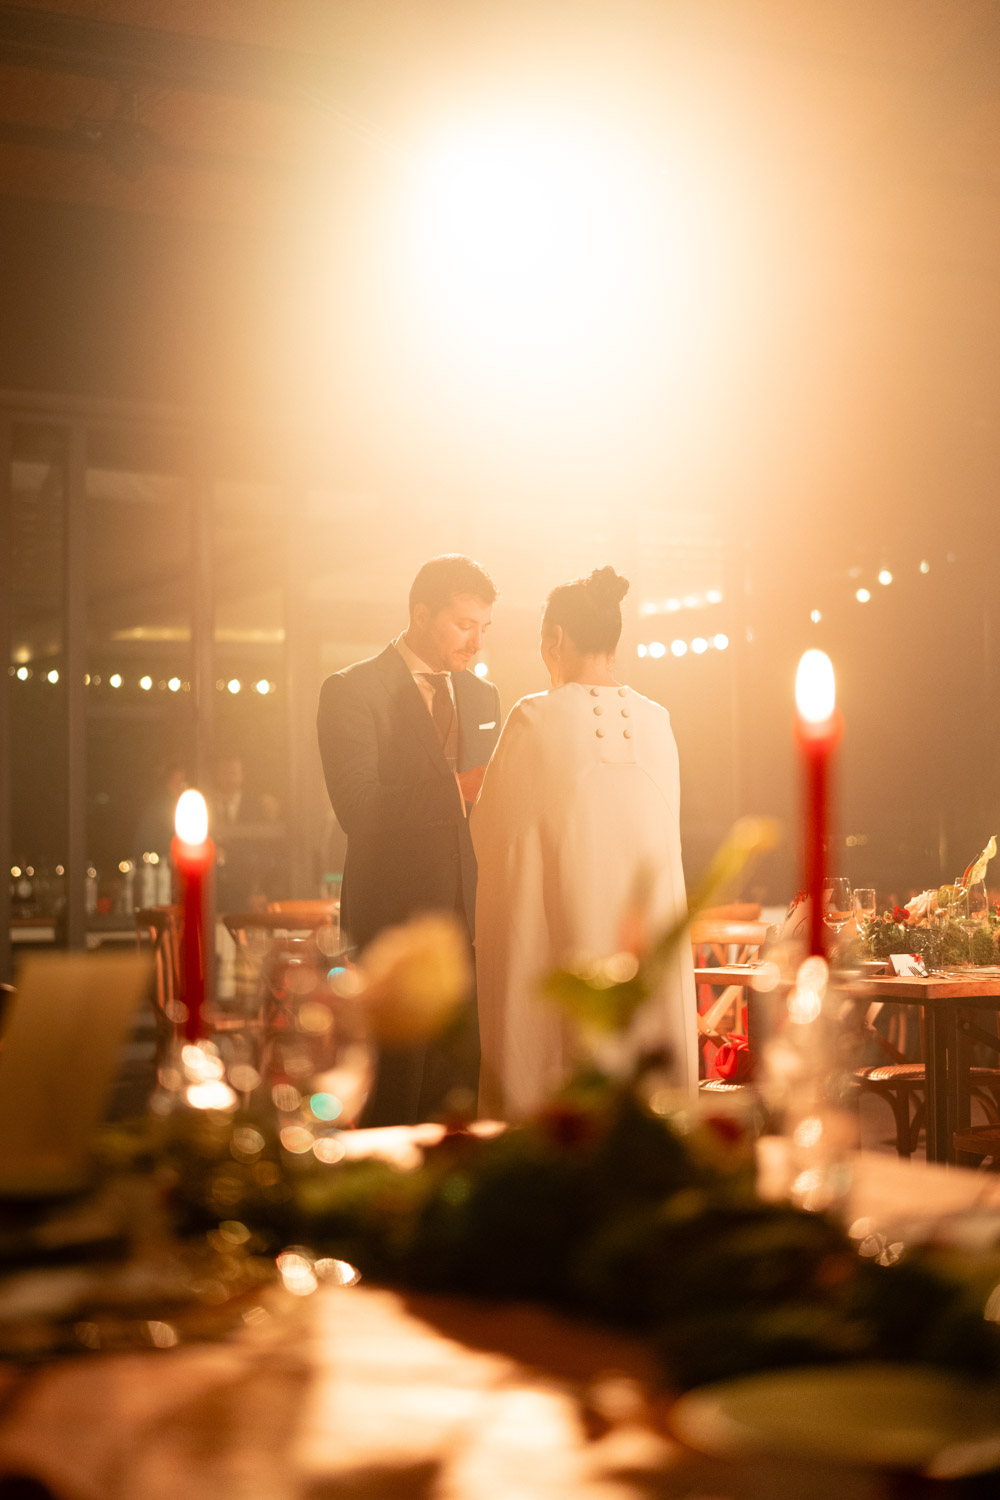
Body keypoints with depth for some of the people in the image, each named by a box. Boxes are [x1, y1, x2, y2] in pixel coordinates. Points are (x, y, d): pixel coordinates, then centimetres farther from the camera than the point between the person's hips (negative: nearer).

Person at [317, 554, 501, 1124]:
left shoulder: (484, 696, 16)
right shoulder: (353, 691, -5)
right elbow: (359, 809, -15)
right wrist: (459, 789, -20)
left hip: (473, 918, 5)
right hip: (396, 918, -5)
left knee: (464, 1090, 4)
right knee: (393, 1102, 0)